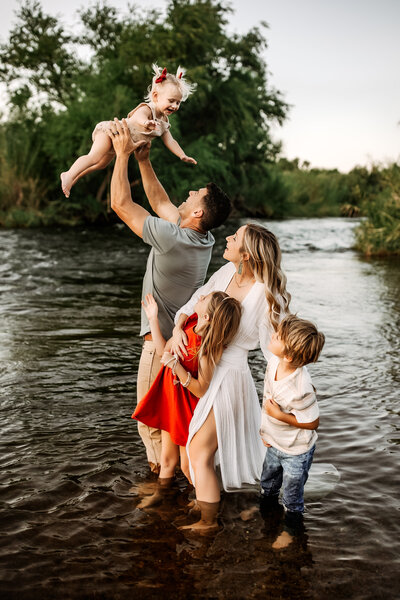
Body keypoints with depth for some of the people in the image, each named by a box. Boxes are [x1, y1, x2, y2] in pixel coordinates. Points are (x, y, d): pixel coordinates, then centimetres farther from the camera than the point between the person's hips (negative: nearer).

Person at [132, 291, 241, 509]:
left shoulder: (209, 349, -29)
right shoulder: (189, 324, -7)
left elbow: (201, 390, -25)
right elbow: (164, 350, 6)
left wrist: (175, 365, -31)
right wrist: (153, 319, 3)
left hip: (187, 409, -6)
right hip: (170, 400, 6)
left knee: (188, 465, 11)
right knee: (167, 457, 23)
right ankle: (161, 493, 44)